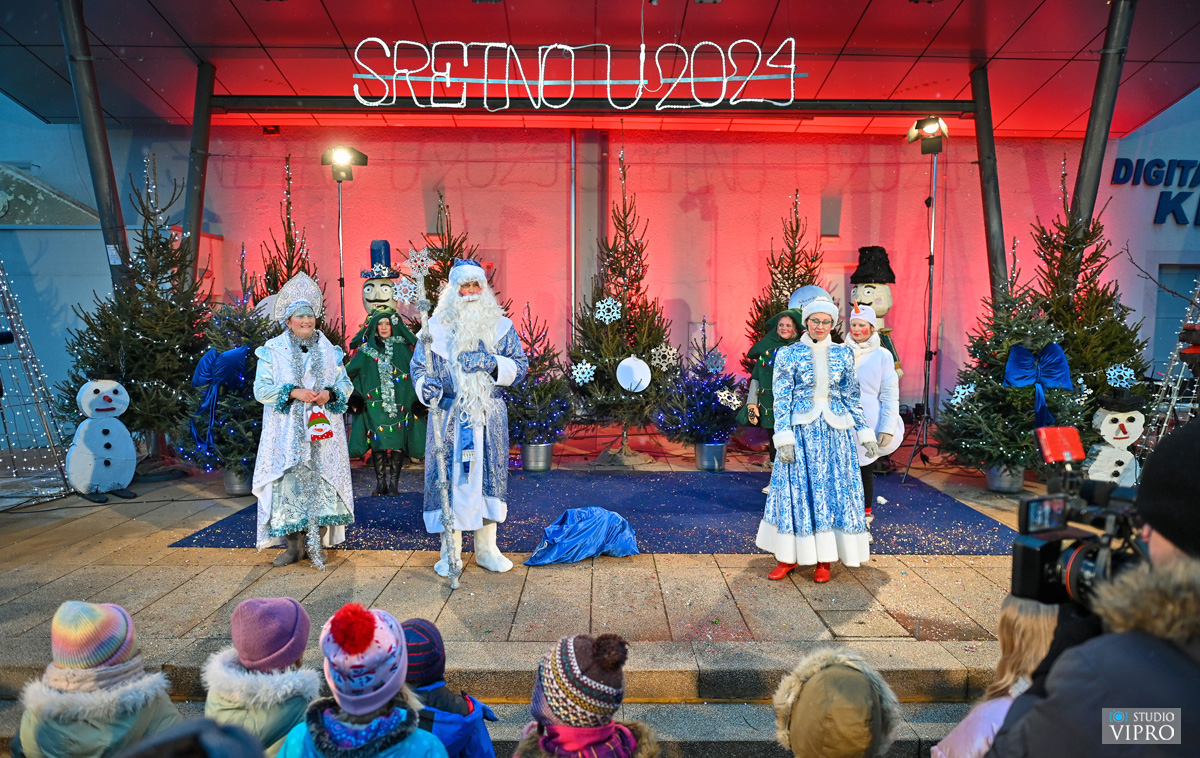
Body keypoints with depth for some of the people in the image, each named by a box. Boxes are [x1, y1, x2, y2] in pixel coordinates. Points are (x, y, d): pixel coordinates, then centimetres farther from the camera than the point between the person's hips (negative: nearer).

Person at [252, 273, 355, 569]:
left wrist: (330, 394, -10)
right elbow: (261, 389, 0)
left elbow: (346, 384, 12)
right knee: (288, 482, -4)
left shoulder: (329, 350, 12)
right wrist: (293, 393, -14)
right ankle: (294, 545, 7)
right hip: (287, 433, -1)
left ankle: (316, 543, 8)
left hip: (322, 432, 2)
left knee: (322, 482, -2)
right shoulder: (272, 350, 6)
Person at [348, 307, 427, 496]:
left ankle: (393, 483, 7)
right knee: (378, 444, 0)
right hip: (376, 406, 1)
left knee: (397, 443, -2)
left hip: (399, 404, -1)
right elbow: (348, 371, 7)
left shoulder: (402, 348, 5)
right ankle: (380, 483, 10)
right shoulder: (367, 350, 9)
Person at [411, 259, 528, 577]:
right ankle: (451, 552, 13)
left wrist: (494, 364, -13)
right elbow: (418, 366, 6)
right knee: (449, 476, -1)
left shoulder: (500, 325, 7)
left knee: (488, 474, 6)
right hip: (449, 416, -1)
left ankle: (487, 549, 20)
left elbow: (521, 365, 5)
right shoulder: (436, 326, 4)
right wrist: (425, 386, -16)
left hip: (489, 416, 1)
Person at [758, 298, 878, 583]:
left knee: (834, 491, 4)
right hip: (801, 431, -2)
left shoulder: (843, 353, 7)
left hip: (835, 431, 3)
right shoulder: (788, 354, -2)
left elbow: (852, 397, 11)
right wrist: (784, 438, -12)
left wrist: (865, 433, 8)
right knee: (798, 490, 2)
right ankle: (790, 556, 13)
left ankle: (824, 559, 16)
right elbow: (781, 399, -5)